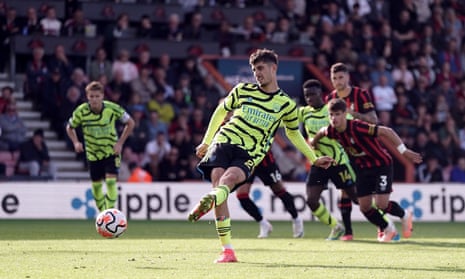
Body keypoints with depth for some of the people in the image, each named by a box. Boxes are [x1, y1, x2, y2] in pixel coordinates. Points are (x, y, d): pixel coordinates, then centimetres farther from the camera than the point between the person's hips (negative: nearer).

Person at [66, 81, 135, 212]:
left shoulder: (112, 108, -17)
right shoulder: (81, 111, -15)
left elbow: (130, 123, -3)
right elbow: (70, 127, 4)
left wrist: (120, 143, -10)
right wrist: (76, 142, -14)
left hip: (111, 151, -2)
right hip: (93, 153, 2)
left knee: (111, 181, -19)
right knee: (96, 185, 6)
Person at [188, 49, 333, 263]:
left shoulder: (286, 104, 10)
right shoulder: (243, 91, 12)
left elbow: (293, 133, 27)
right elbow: (221, 111, 25)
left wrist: (314, 159, 28)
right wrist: (206, 142, 25)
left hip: (249, 154, 0)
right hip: (225, 141, 0)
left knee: (229, 178, -31)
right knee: (217, 179, -21)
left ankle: (210, 200, -64)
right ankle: (227, 249, -20)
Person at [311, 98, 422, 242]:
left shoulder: (357, 127, -31)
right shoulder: (332, 131, -11)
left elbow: (386, 132, -28)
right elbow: (322, 132, 16)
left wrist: (404, 151, -27)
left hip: (381, 164, -6)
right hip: (362, 168, 6)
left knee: (381, 204, -15)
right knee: (365, 207, 3)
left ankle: (404, 215, 18)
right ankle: (386, 228, 31)